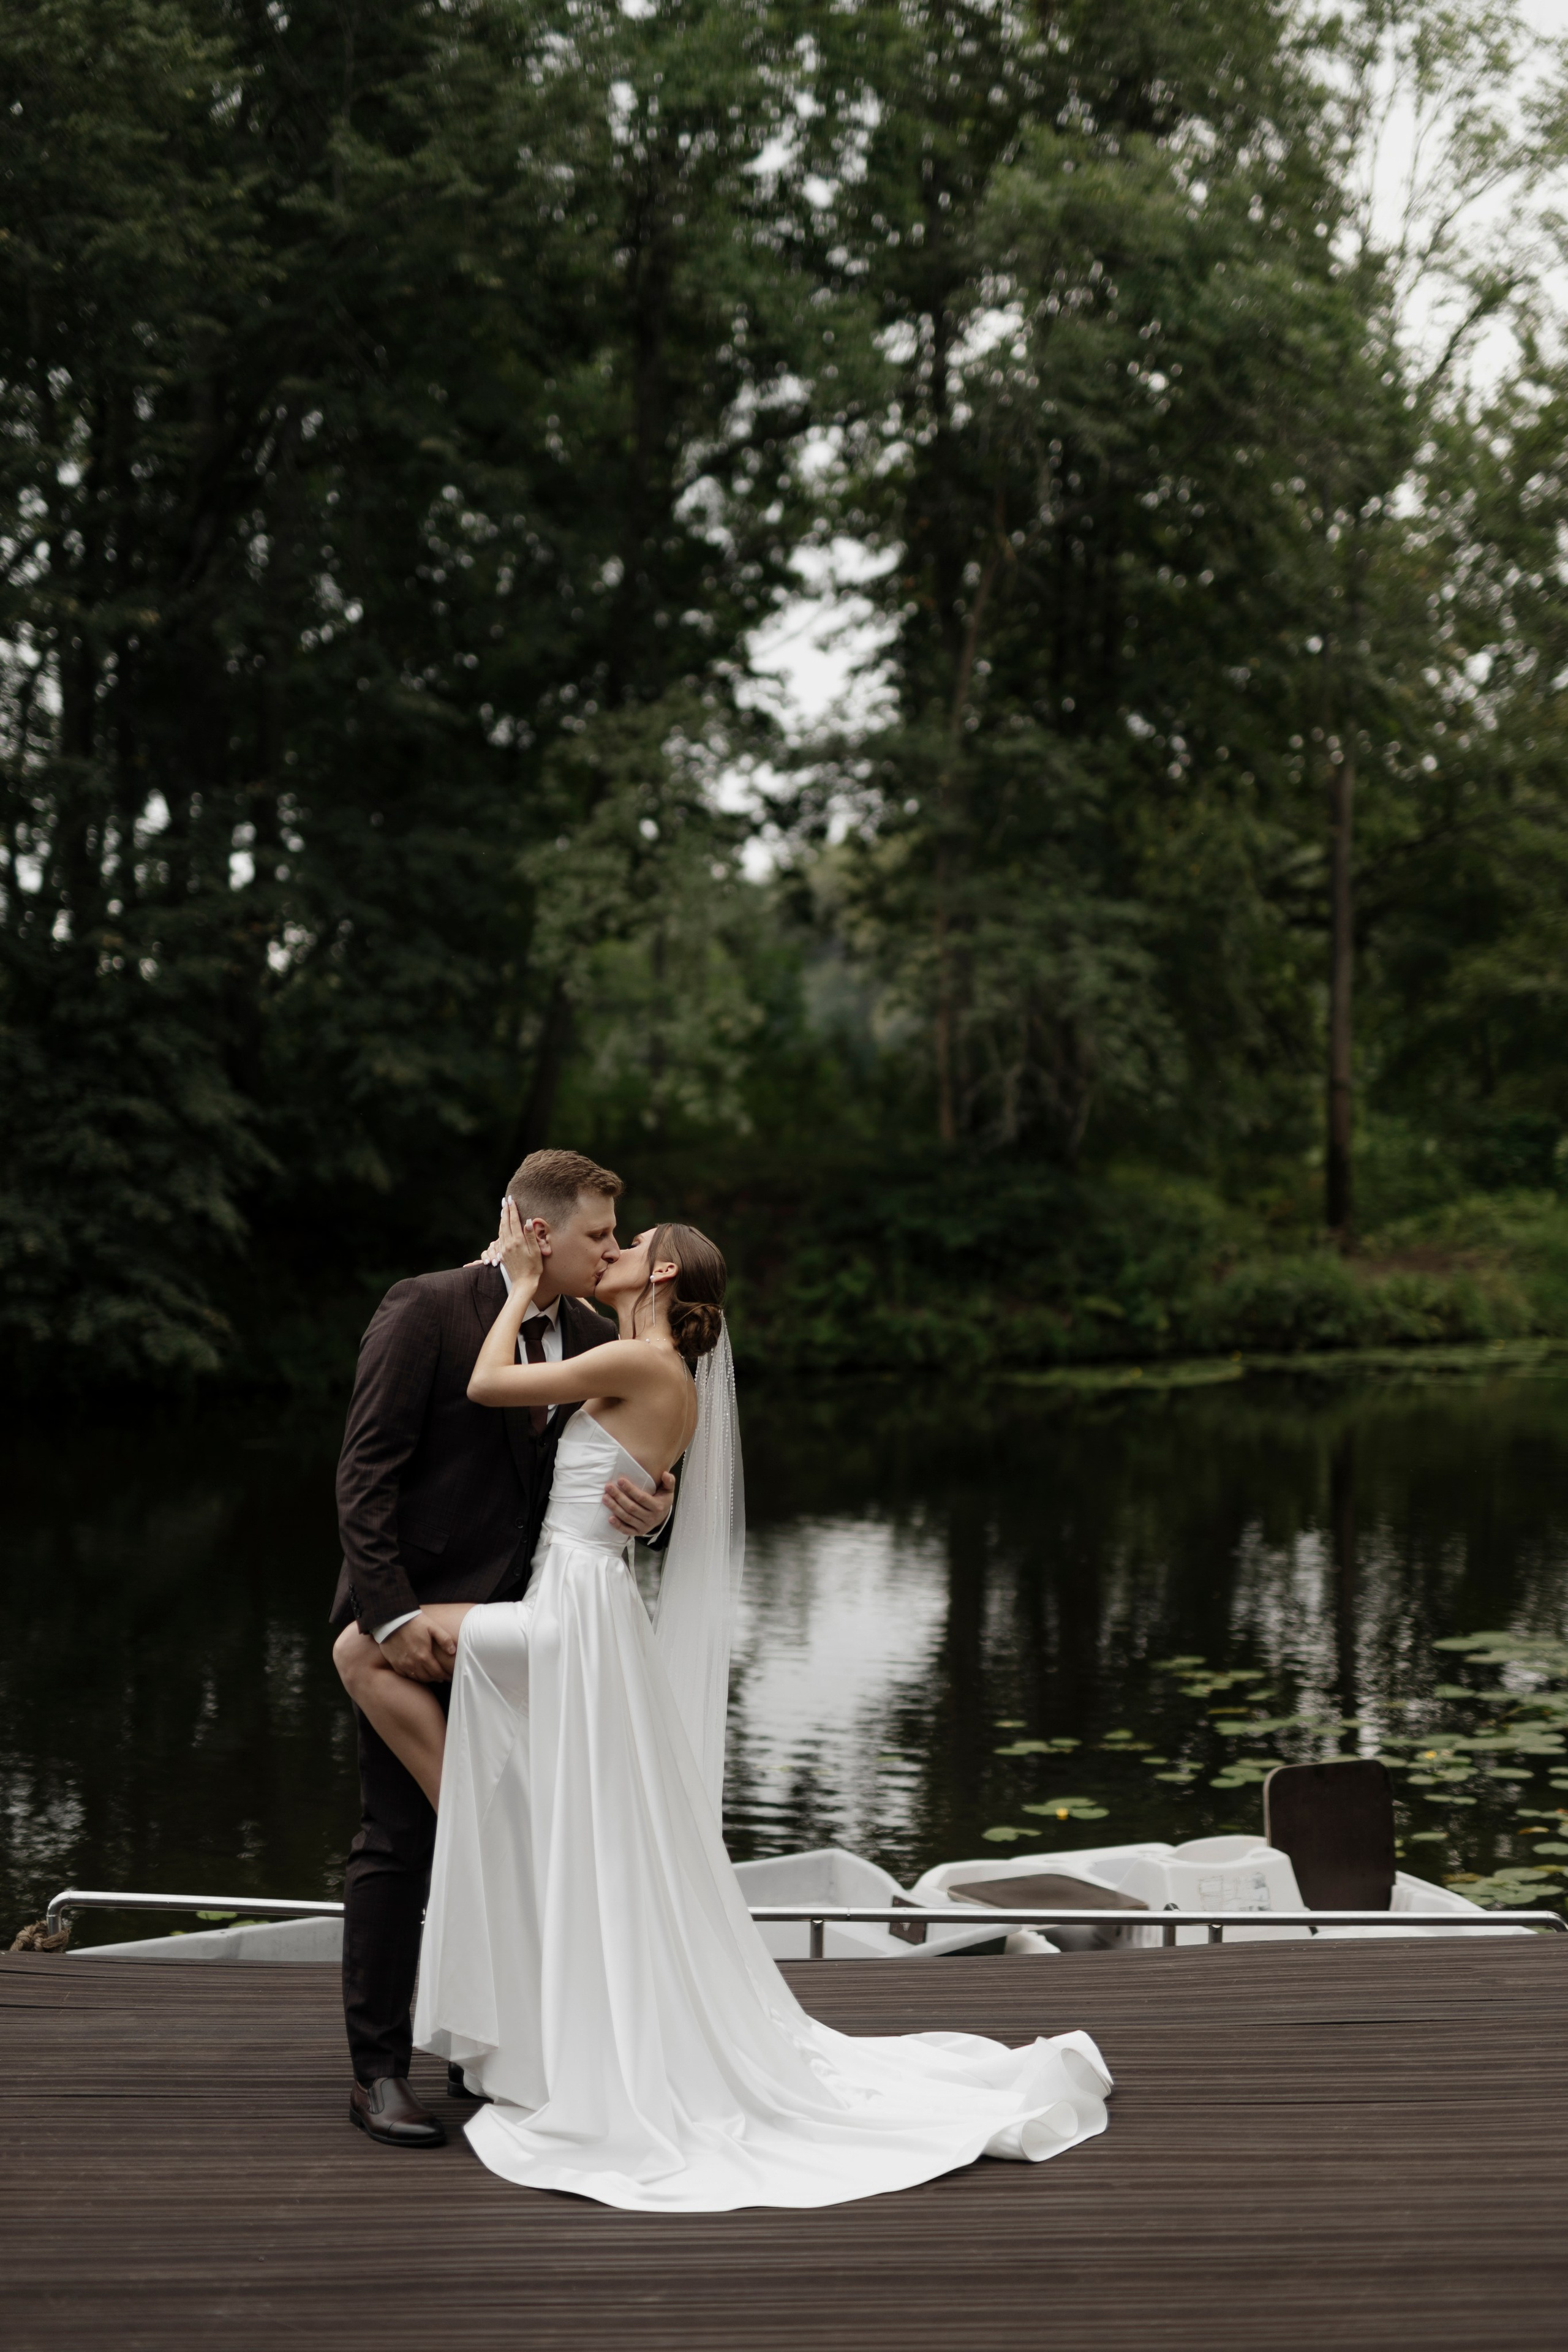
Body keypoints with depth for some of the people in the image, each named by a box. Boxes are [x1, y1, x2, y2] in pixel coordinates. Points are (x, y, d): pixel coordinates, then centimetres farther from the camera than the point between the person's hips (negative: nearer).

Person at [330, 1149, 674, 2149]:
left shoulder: (591, 1335, 5)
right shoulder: (427, 1309, -13)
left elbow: (616, 1472, 8)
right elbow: (365, 1472, -16)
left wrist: (654, 1507, -17)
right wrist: (391, 1614, -23)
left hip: (517, 1621, 6)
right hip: (414, 1622, -6)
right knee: (400, 1841, 0)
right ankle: (380, 2071, 10)